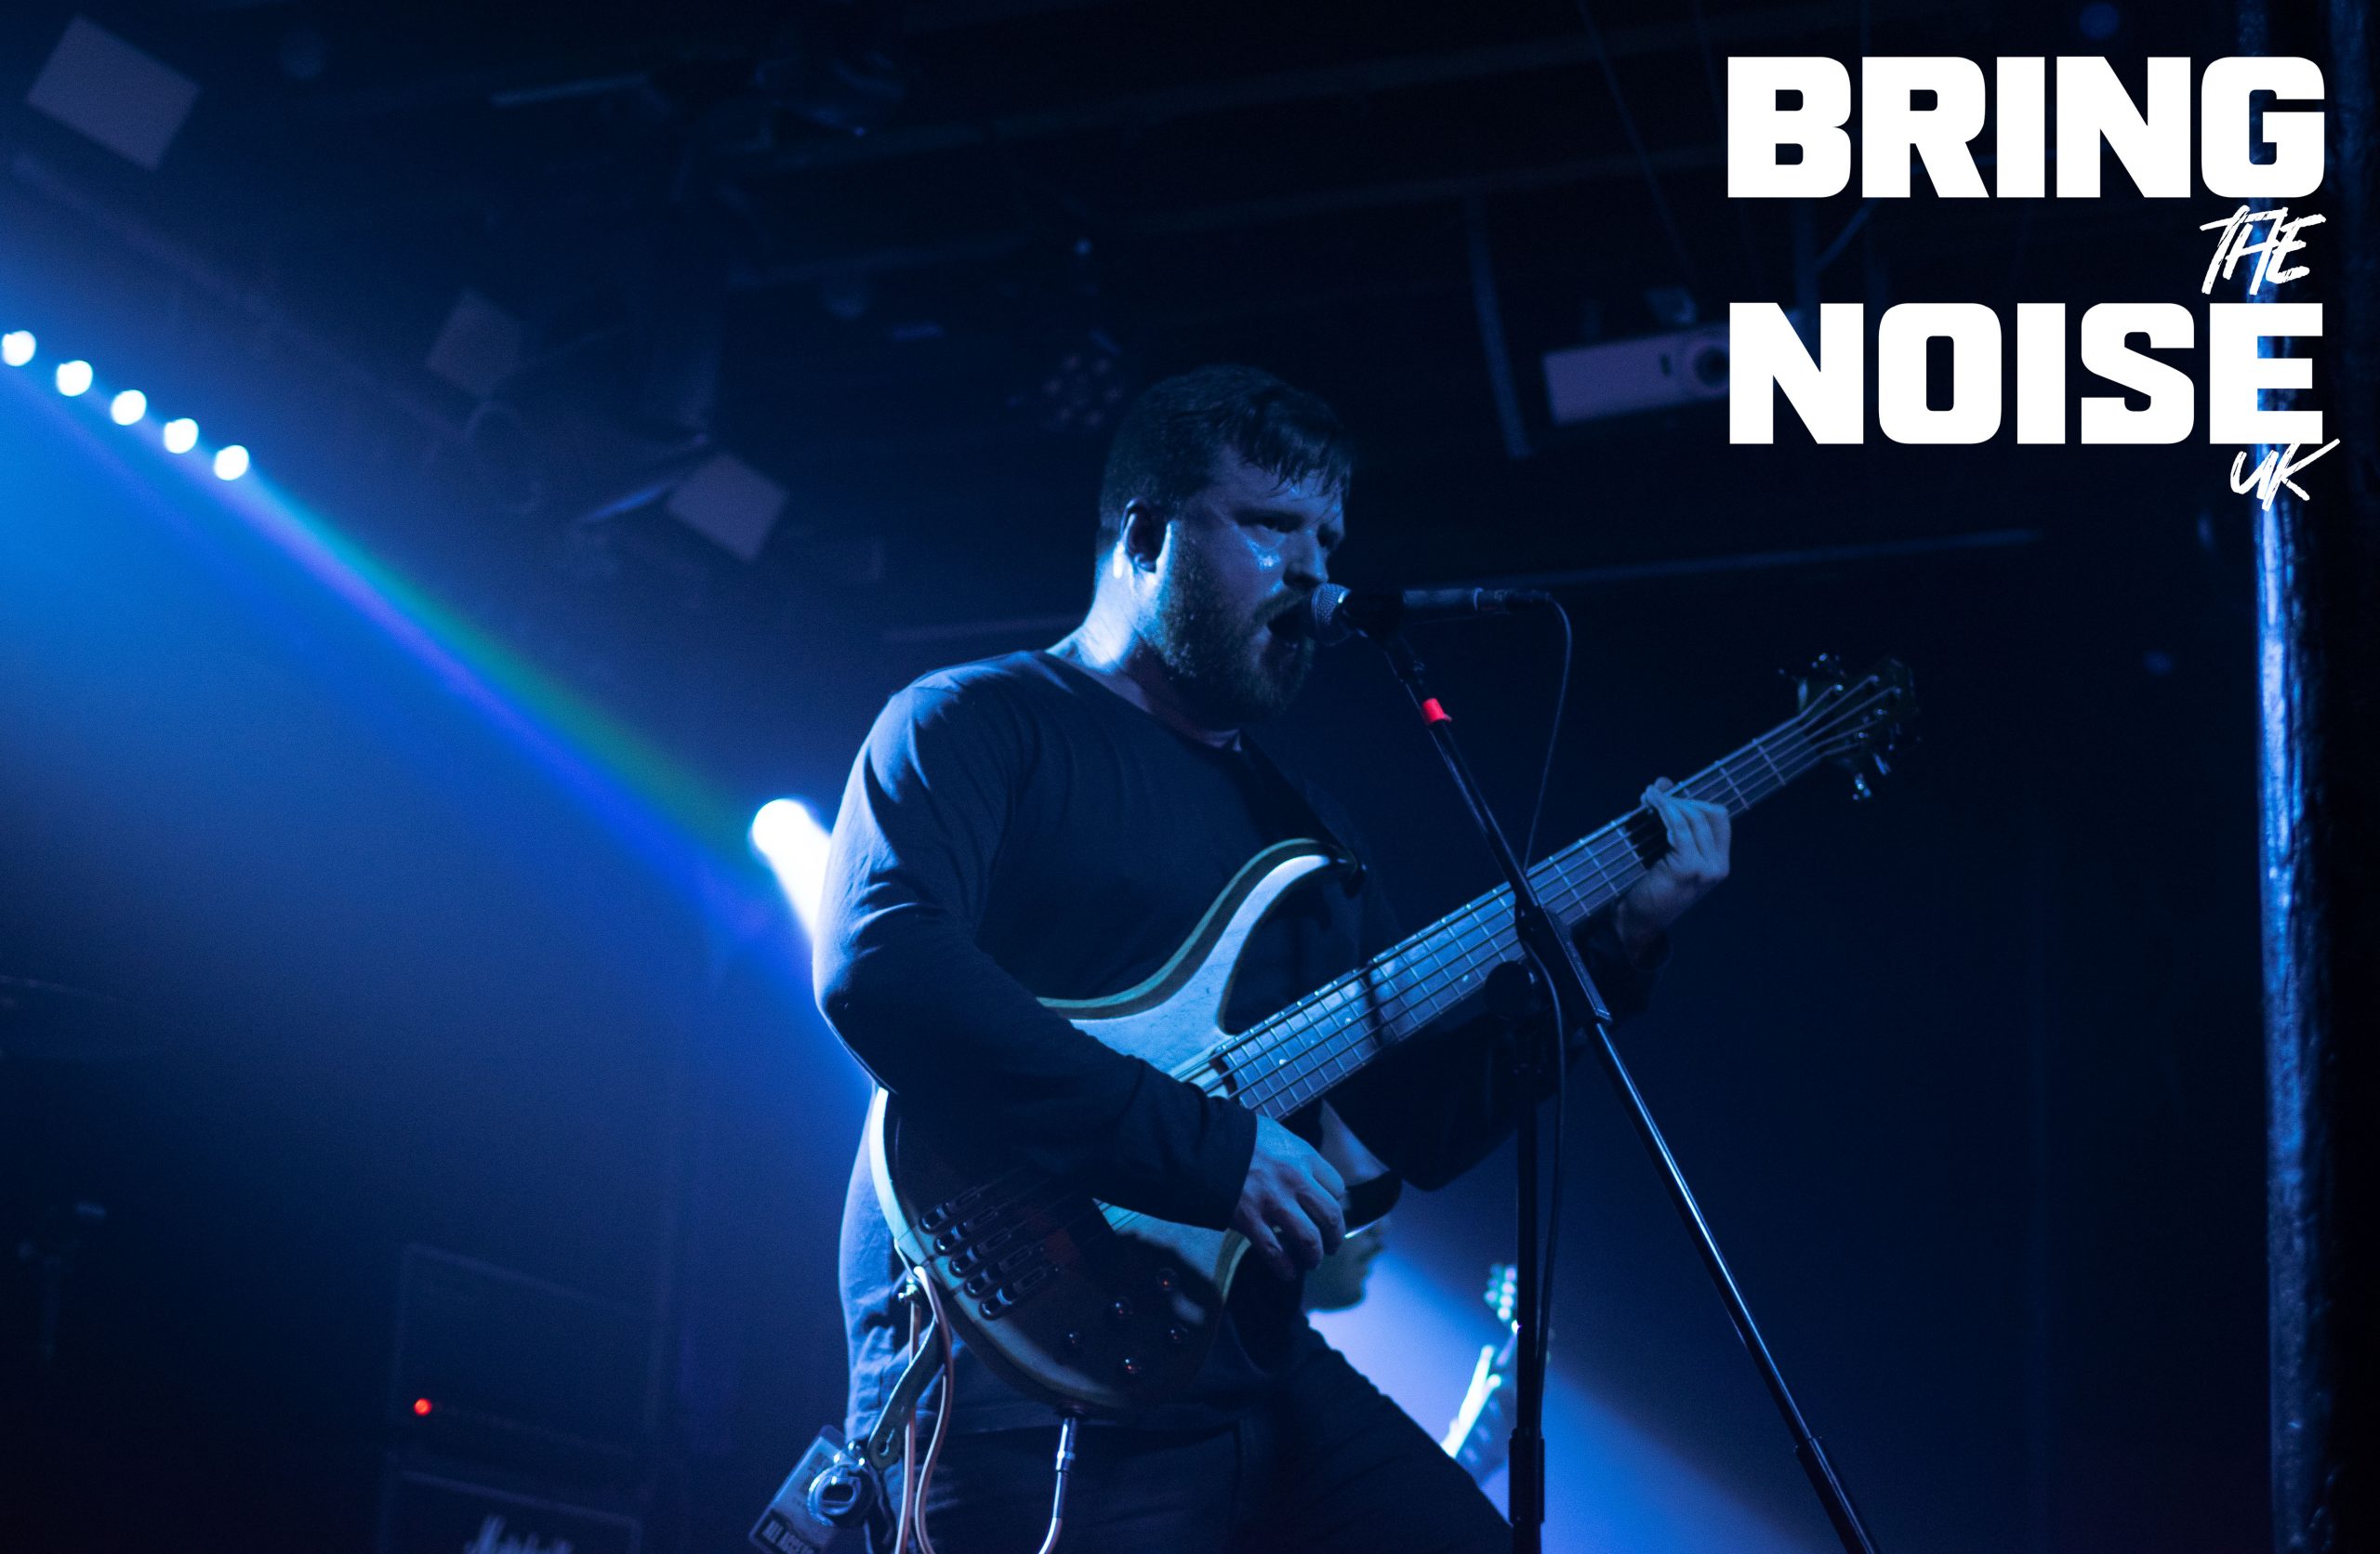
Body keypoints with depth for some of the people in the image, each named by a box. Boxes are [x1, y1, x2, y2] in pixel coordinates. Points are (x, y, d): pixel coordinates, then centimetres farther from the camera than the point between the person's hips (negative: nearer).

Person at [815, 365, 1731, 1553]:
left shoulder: (1301, 825, 21)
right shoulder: (979, 723, -1)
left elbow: (1425, 1128, 18)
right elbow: (878, 967, -20)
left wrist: (1615, 943, 7)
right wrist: (1204, 1143, -22)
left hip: (1251, 1360, 7)